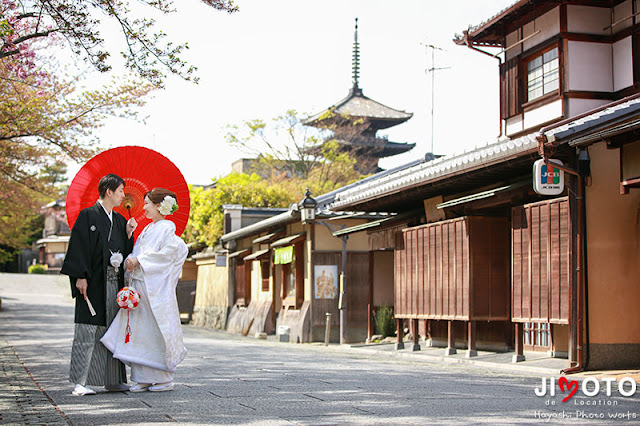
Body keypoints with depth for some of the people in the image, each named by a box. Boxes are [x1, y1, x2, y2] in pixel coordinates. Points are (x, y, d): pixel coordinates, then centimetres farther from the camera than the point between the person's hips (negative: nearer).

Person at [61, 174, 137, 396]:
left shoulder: (119, 220, 17)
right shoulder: (88, 216, -3)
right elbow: (79, 247, -10)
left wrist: (128, 234, 2)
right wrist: (80, 276, -17)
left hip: (114, 284, 7)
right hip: (92, 284, -7)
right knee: (87, 334, -6)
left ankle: (113, 380, 16)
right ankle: (80, 383, -4)